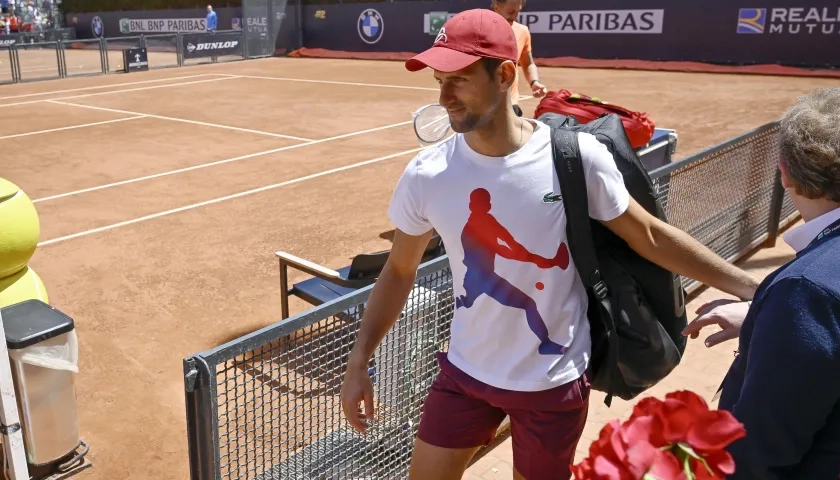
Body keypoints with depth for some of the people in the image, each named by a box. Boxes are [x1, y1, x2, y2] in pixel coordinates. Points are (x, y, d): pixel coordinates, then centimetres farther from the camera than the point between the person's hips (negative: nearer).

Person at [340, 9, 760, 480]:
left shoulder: (577, 157, -17)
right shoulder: (426, 175, -12)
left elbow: (651, 236, -4)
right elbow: (400, 270, 2)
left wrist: (751, 288, -4)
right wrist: (358, 362, 1)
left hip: (555, 381, -1)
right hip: (467, 373, 2)